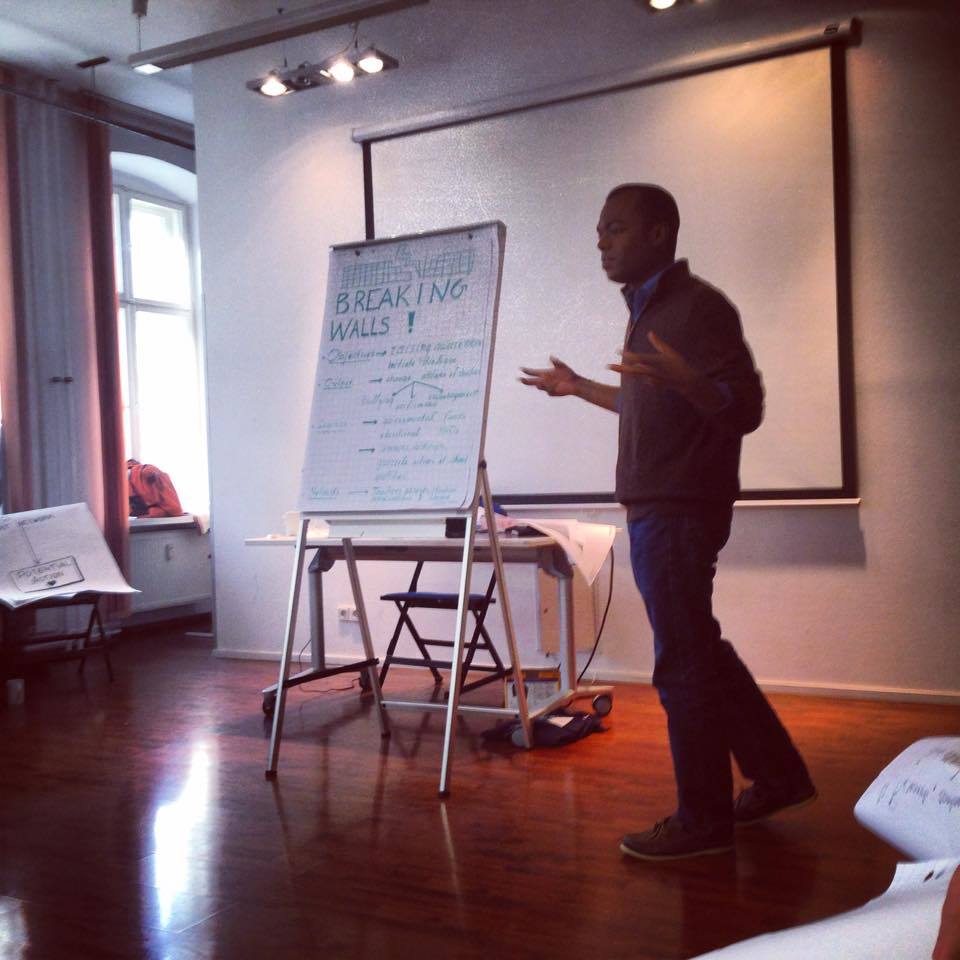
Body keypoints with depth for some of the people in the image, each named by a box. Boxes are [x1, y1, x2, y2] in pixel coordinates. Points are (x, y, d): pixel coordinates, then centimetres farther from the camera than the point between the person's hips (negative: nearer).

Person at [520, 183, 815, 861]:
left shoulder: (698, 306, -13)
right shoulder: (647, 308, 16)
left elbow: (744, 409, -20)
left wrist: (684, 379, -38)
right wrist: (579, 388, 31)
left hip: (680, 510, -10)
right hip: (655, 507, 10)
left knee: (684, 661, -3)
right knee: (699, 652, 16)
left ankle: (703, 819, 11)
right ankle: (778, 777, 28)